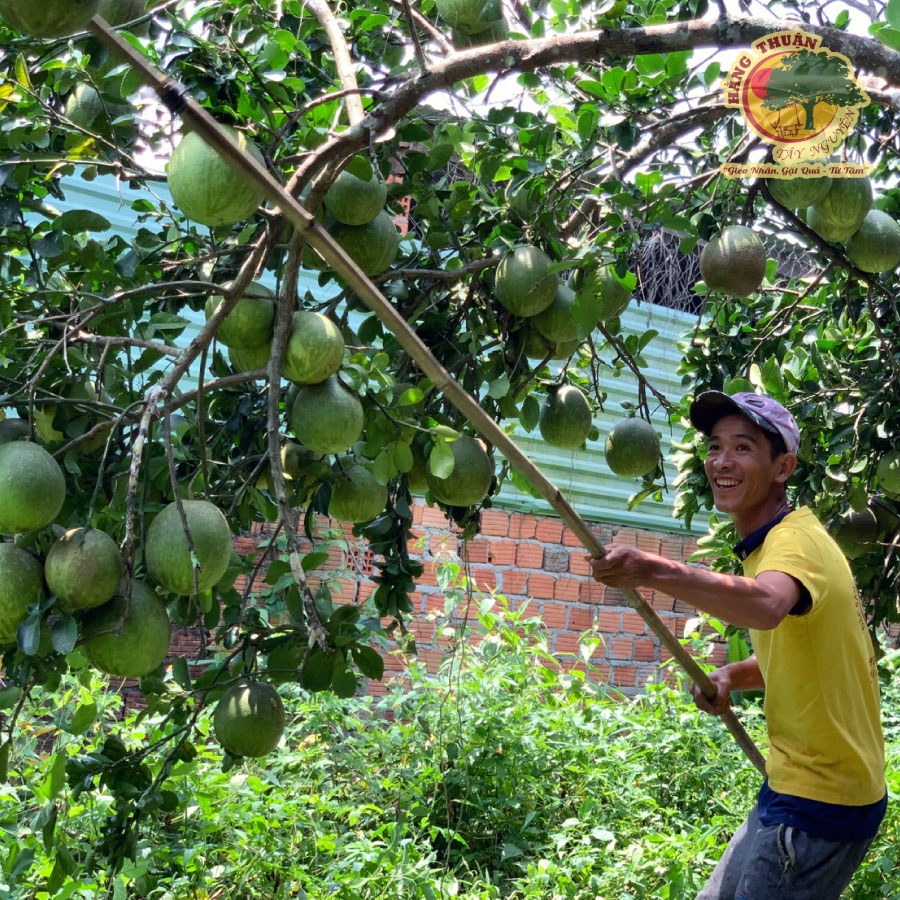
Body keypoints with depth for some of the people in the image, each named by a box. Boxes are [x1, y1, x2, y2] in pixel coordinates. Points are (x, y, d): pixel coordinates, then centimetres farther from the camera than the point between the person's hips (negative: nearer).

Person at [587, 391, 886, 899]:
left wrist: (653, 571, -57)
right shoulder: (767, 545, 10)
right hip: (792, 786, 10)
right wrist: (733, 676, 2)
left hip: (820, 801, -10)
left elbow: (766, 605, -45)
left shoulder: (797, 540, -21)